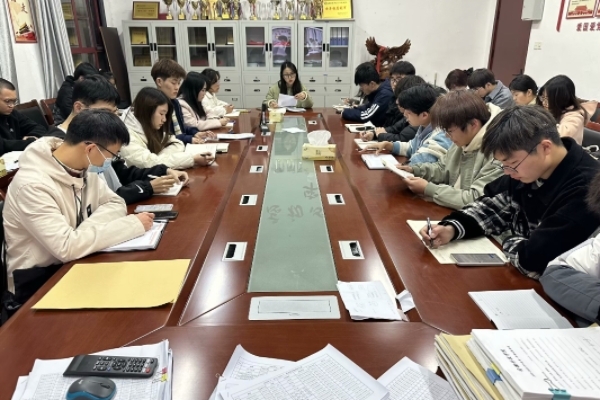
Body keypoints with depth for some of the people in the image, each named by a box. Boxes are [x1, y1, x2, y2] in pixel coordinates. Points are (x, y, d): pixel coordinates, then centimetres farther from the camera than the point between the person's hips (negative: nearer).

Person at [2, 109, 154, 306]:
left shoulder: (83, 167, -3)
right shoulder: (32, 184, -27)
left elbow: (116, 204, 0)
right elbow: (67, 247, -33)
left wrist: (87, 228, -20)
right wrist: (132, 224, -28)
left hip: (74, 264, 7)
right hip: (39, 281, -6)